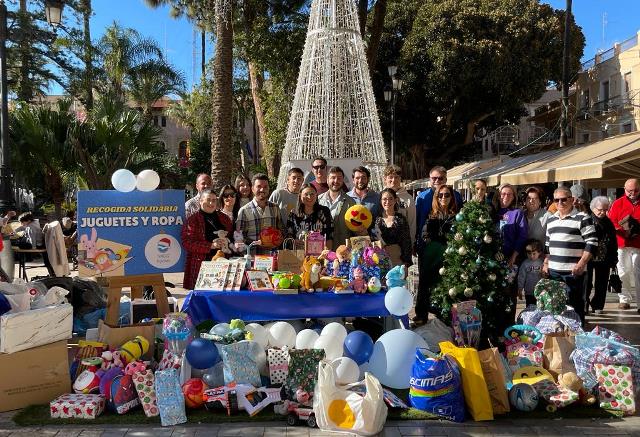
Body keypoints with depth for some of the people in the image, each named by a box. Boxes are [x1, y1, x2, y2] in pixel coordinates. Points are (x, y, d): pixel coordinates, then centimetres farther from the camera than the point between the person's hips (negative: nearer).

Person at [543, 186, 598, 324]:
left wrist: (581, 264, -17)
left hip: (574, 270, -6)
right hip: (553, 270, 6)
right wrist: (545, 263, 13)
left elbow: (592, 242, -10)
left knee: (575, 304, 2)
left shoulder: (582, 218, -6)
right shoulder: (551, 219, 14)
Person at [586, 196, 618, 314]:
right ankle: (584, 305, 10)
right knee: (587, 282, 2)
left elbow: (614, 242, 13)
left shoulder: (608, 222, 9)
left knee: (601, 284, 9)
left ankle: (597, 305, 19)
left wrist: (613, 260, 9)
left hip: (604, 259, 4)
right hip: (588, 256, -4)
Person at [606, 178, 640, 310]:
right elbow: (611, 222, 0)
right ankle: (624, 299, 17)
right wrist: (624, 232, -15)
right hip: (621, 245, 0)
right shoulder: (617, 203, 6)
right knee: (623, 273, 6)